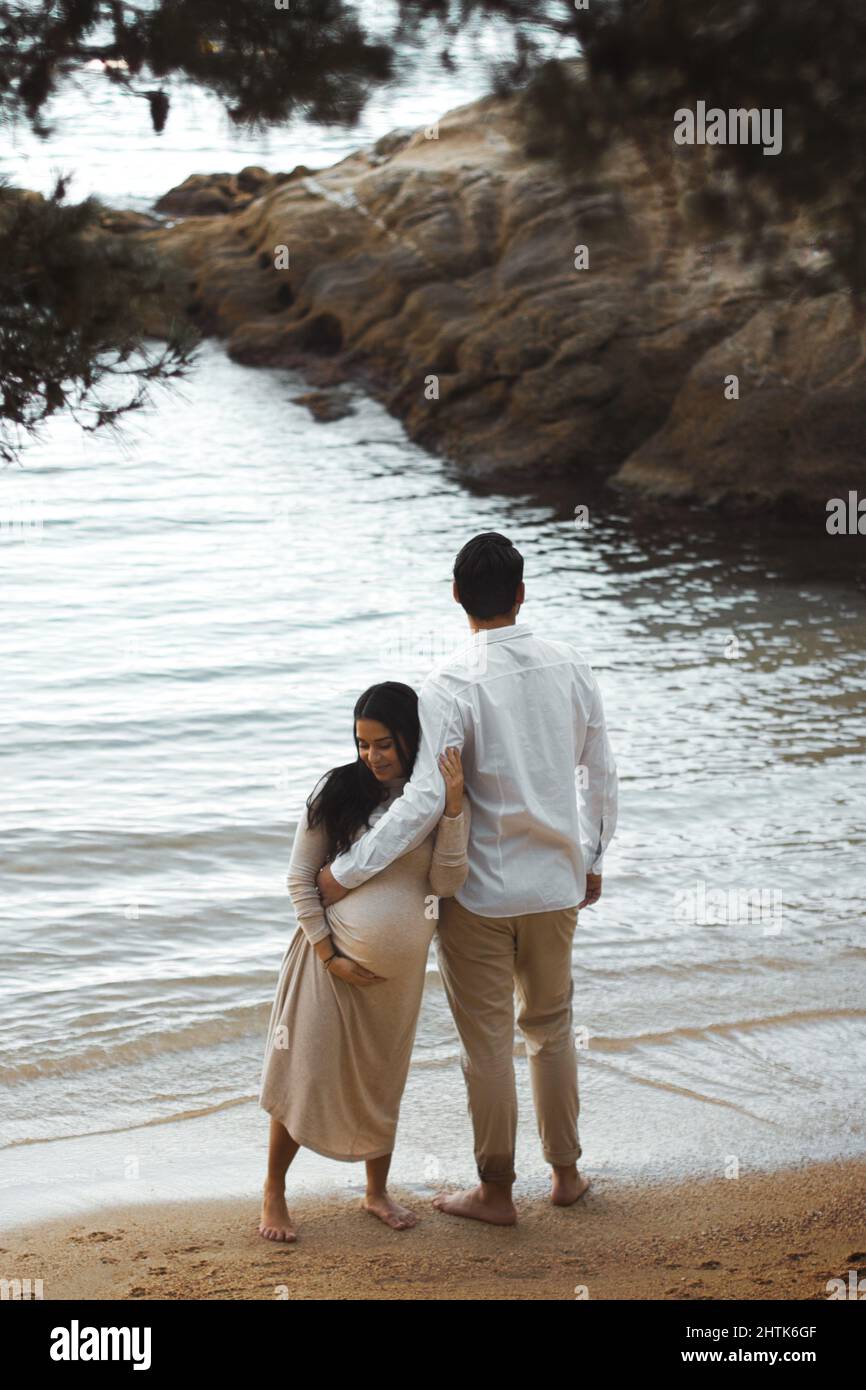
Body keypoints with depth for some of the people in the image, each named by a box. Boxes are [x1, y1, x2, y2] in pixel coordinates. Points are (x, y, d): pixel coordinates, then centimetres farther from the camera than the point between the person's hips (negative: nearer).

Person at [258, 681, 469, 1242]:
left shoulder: (440, 800, -1)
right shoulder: (336, 791, -7)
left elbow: (445, 882, -10)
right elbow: (300, 879, -4)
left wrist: (453, 806, -18)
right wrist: (329, 955, -9)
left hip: (400, 966, 2)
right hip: (331, 958, -2)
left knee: (383, 1079, 14)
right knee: (305, 1073, -1)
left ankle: (378, 1191, 31)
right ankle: (274, 1194, 13)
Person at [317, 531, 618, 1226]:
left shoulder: (451, 685, -19)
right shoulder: (571, 666, -3)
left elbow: (425, 800, -26)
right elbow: (601, 776, 5)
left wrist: (348, 870, -19)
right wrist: (593, 860, 19)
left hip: (479, 893, -4)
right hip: (556, 885, 5)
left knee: (487, 1040, 8)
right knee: (552, 1026, 21)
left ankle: (496, 1190, 19)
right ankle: (566, 1172, 31)